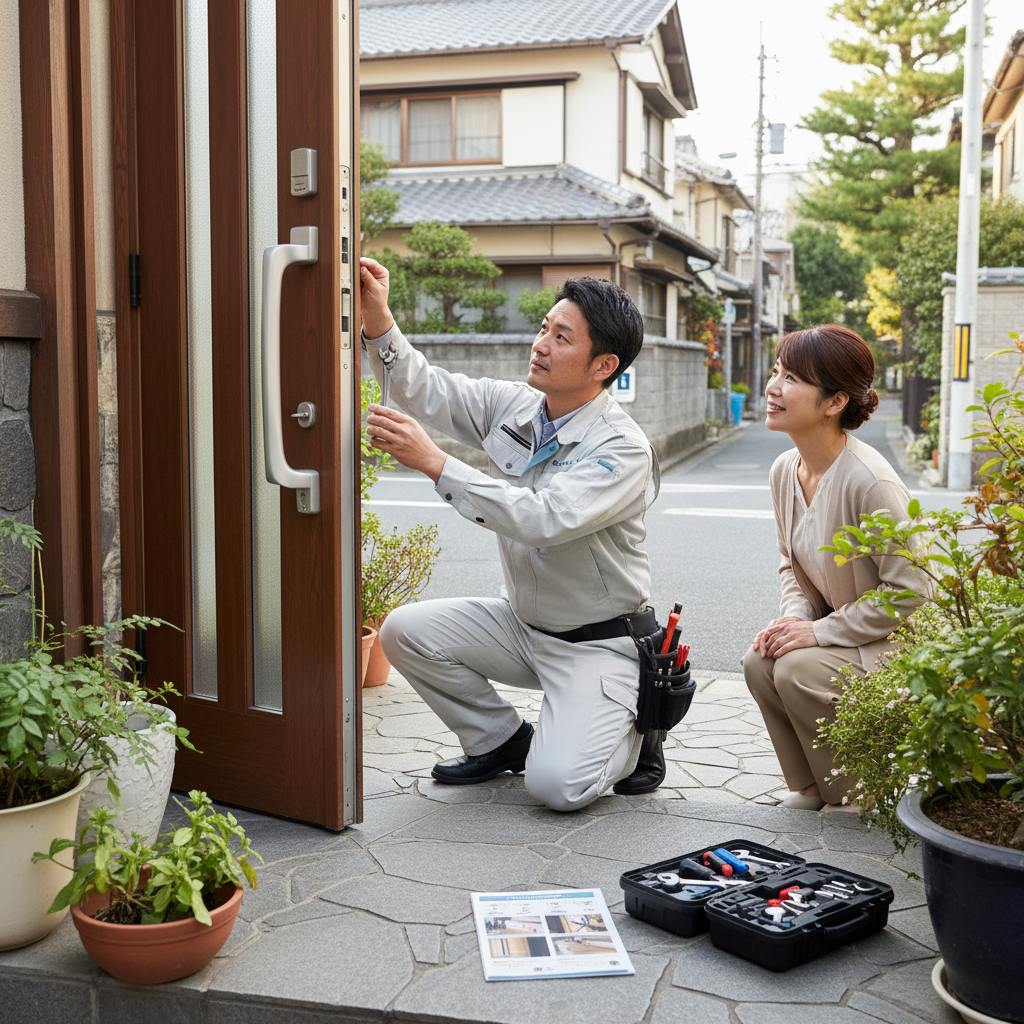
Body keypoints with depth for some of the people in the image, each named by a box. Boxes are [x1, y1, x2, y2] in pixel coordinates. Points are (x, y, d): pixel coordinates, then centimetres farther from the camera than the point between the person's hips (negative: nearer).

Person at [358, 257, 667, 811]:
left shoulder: (624, 449, -23)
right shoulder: (510, 405, -2)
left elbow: (544, 519, -36)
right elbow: (425, 390, -4)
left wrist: (434, 462, -39)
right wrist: (378, 320, -22)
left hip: (596, 642, -7)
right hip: (520, 622, 7)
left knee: (556, 784, -23)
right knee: (405, 631, -11)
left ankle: (632, 732, 12)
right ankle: (502, 740, 10)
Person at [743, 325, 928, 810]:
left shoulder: (871, 482, -28)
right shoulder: (785, 469, -1)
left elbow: (909, 592, -24)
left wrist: (821, 631, -21)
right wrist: (795, 617, -8)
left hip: (899, 643, -7)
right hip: (834, 632, 7)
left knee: (798, 669, -28)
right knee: (759, 660, -17)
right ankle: (811, 786, 6)